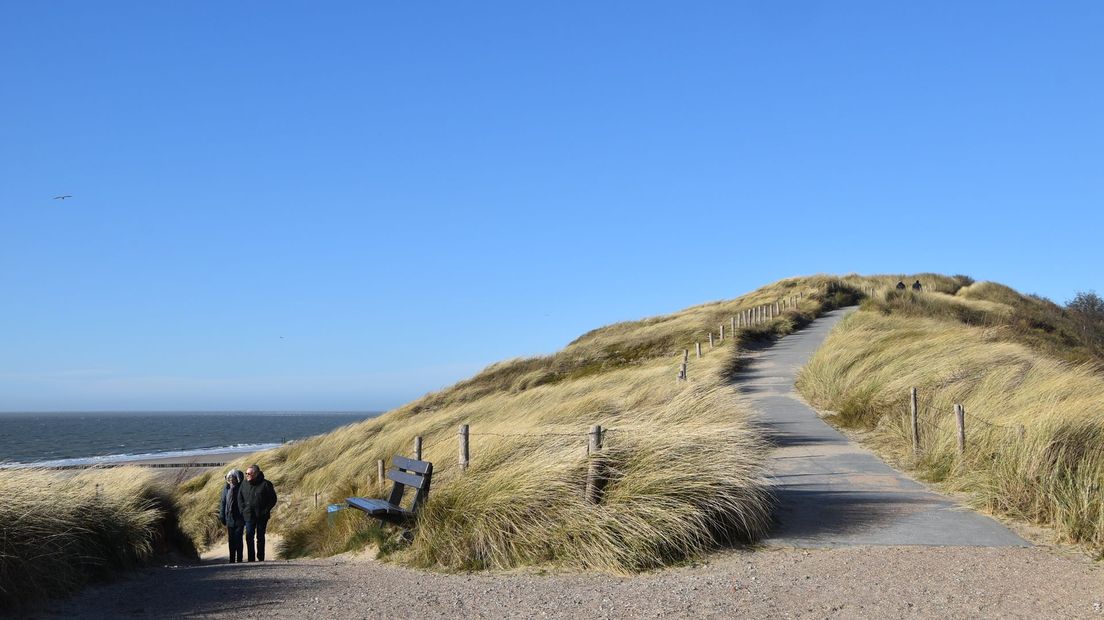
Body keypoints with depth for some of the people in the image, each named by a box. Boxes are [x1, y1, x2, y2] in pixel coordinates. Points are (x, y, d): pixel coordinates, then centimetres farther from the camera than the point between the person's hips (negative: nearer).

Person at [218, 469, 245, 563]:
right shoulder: (226, 488, 6)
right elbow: (223, 502, 12)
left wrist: (245, 516, -8)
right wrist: (222, 516, 7)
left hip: (239, 518, -4)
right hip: (229, 518, 4)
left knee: (238, 539, -6)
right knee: (231, 539, 8)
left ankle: (239, 559, 0)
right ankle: (232, 559, 15)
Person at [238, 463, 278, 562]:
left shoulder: (265, 484, -6)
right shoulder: (244, 485, 6)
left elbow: (273, 499, -2)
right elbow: (240, 499, 16)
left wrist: (266, 510, -8)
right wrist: (243, 510, 3)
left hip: (262, 516, -3)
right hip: (249, 516, 3)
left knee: (260, 537, 5)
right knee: (249, 537, -3)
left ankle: (261, 558, 13)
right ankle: (251, 558, 2)